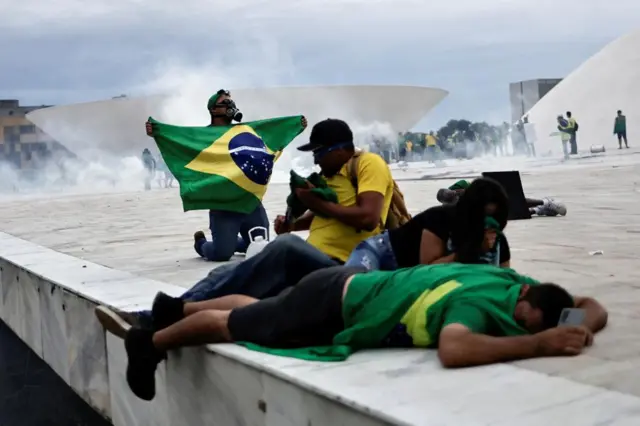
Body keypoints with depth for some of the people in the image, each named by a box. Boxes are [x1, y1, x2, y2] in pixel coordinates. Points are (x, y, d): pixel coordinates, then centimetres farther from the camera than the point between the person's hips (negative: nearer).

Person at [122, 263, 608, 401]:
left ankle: (176, 307, 53)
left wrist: (580, 328, -21)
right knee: (232, 325, 14)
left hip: (351, 288, 8)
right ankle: (150, 343, 38)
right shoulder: (485, 299, -34)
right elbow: (453, 350, -56)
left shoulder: (518, 282, -10)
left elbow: (595, 306, 2)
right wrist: (540, 344, -48)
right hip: (333, 307, -8)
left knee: (254, 309, 30)